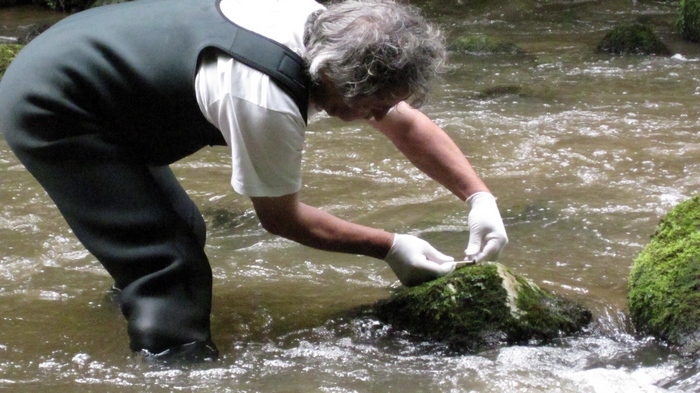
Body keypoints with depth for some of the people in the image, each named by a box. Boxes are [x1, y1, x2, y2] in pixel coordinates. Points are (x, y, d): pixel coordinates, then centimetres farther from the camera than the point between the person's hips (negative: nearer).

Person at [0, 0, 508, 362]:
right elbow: (281, 218, -14)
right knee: (171, 272, -14)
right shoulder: (265, 102, -32)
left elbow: (409, 125, 5)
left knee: (183, 231, 18)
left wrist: (480, 196, -2)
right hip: (47, 109, -9)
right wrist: (390, 247, -9)